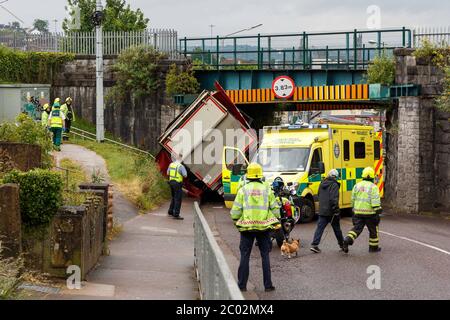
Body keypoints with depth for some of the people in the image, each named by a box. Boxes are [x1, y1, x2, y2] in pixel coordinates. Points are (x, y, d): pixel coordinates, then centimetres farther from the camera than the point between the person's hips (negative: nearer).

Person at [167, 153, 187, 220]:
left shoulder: (171, 164, 5)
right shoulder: (181, 166, -16)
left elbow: (168, 173, 17)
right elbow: (185, 175, -15)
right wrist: (185, 172, 4)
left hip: (171, 182, 8)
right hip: (177, 184, -8)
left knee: (174, 198, 23)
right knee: (178, 199, -2)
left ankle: (170, 212, 29)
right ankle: (176, 215, -3)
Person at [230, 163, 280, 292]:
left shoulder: (243, 190, -3)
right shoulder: (267, 189, 1)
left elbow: (235, 211, -5)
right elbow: (275, 208, 1)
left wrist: (236, 221, 14)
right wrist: (275, 222, 16)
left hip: (246, 227, -1)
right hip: (264, 227, 1)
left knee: (245, 256, 7)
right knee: (265, 256, 9)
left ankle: (242, 285, 9)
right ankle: (268, 285, 9)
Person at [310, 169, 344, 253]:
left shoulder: (322, 184, 11)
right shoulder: (334, 185, -13)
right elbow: (334, 199, -22)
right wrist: (336, 210, -20)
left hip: (322, 211, 5)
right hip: (331, 211, -5)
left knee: (320, 228, 1)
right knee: (337, 229, 10)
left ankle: (314, 245, -11)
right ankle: (342, 244, 24)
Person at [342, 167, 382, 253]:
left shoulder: (357, 186, 7)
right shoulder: (373, 187, -9)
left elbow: (353, 200, 14)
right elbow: (375, 201, -17)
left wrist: (354, 210, 26)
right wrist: (377, 211, -14)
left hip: (358, 212, 4)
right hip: (369, 213, -4)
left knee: (357, 228, 7)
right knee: (373, 230, 13)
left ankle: (348, 240, -16)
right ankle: (373, 247, 21)